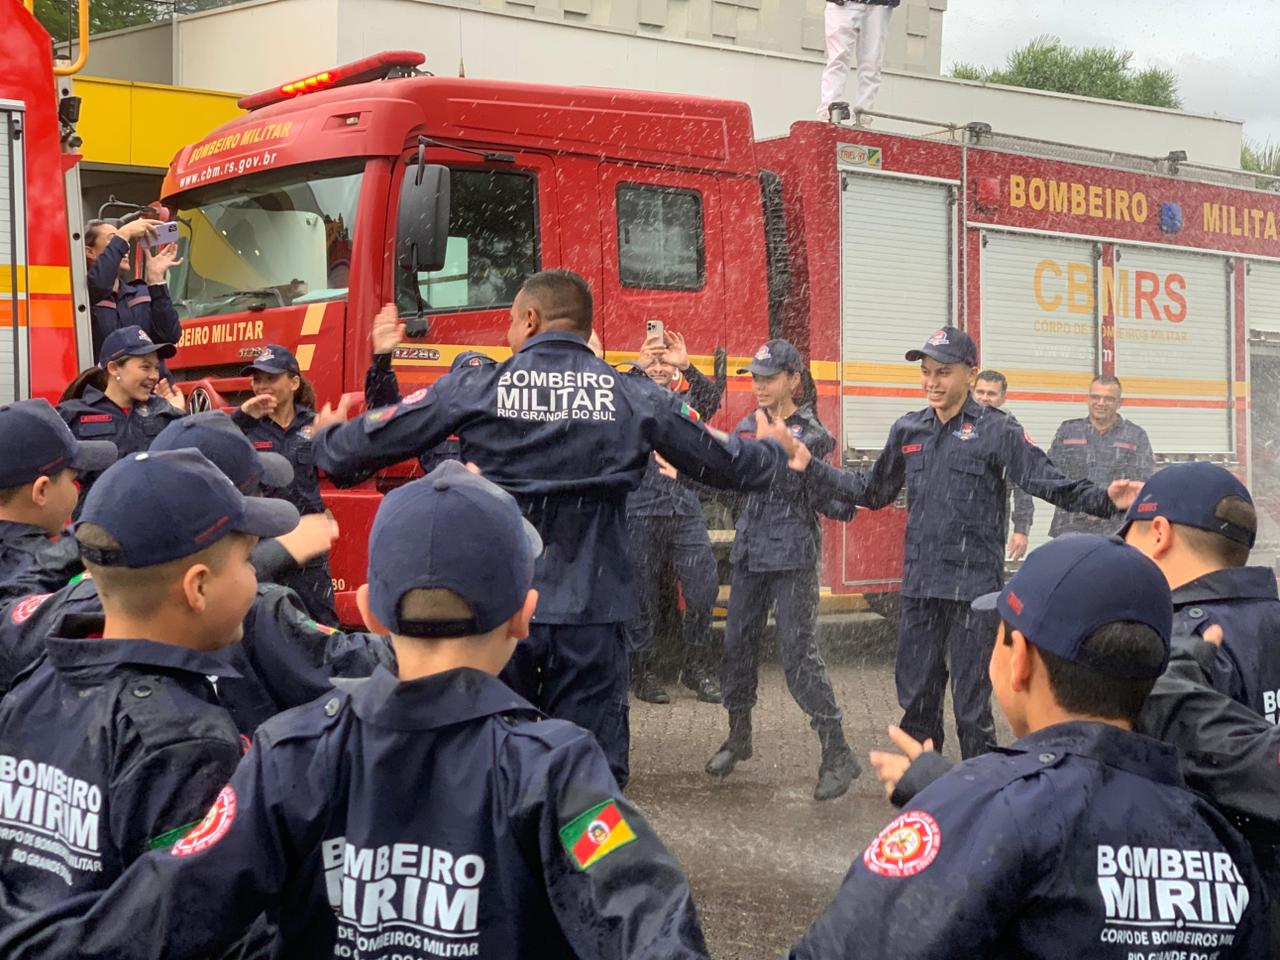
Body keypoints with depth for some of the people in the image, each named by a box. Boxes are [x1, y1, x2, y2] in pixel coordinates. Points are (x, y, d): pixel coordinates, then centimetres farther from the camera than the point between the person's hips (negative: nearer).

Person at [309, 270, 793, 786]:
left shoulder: (474, 388, -2)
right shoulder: (637, 397, 1)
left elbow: (376, 439, 5)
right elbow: (723, 460, 12)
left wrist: (328, 436, 29)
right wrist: (777, 453, 34)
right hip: (591, 612, 0)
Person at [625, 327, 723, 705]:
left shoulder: (688, 401, 11)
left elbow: (711, 396, -9)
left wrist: (686, 366, -26)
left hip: (686, 512, 2)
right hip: (641, 513, -2)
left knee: (704, 587, -3)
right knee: (642, 593, 3)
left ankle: (697, 667, 12)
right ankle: (641, 670, 14)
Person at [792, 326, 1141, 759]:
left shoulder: (996, 430, -5)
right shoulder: (908, 430, 11)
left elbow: (1048, 482, -12)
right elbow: (873, 492, 22)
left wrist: (1104, 499, -29)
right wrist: (812, 468, 17)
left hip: (973, 587, -5)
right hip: (919, 587, 5)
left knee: (972, 706, 0)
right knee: (915, 697, 12)